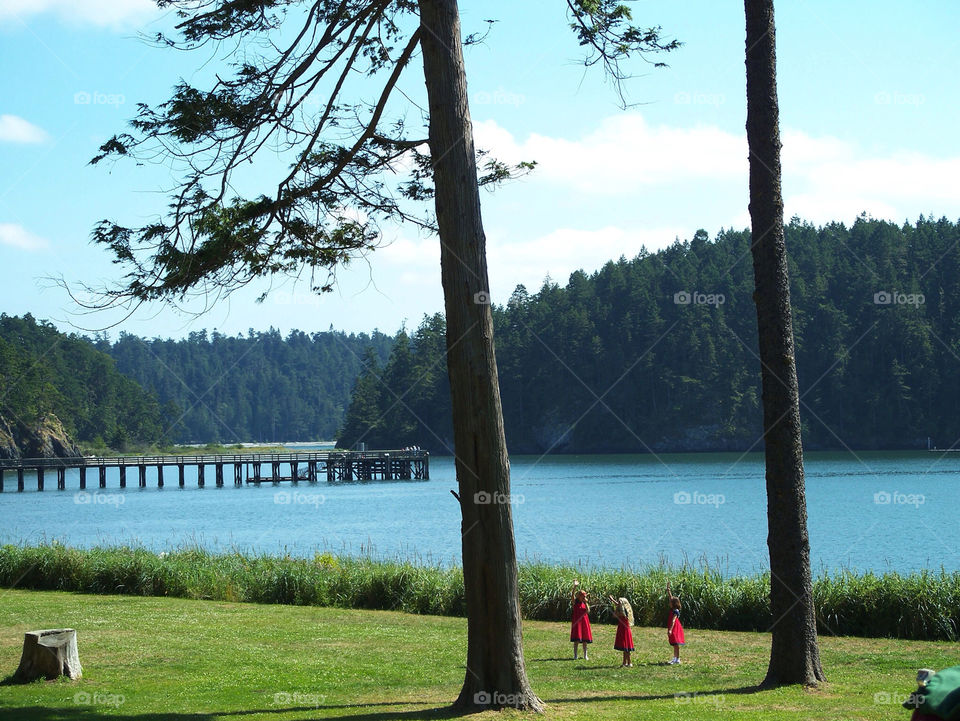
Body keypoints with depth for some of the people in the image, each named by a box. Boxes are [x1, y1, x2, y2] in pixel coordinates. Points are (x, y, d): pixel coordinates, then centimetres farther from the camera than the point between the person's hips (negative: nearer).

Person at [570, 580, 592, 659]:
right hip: (577, 622, -3)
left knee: (584, 640, 6)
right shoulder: (575, 602, -1)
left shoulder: (585, 603, 8)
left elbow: (588, 611, -4)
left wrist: (586, 603, -11)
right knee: (576, 639, -6)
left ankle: (585, 656, 15)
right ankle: (575, 655, 1)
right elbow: (572, 595, -19)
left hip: (584, 621, 4)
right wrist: (575, 587, -32)